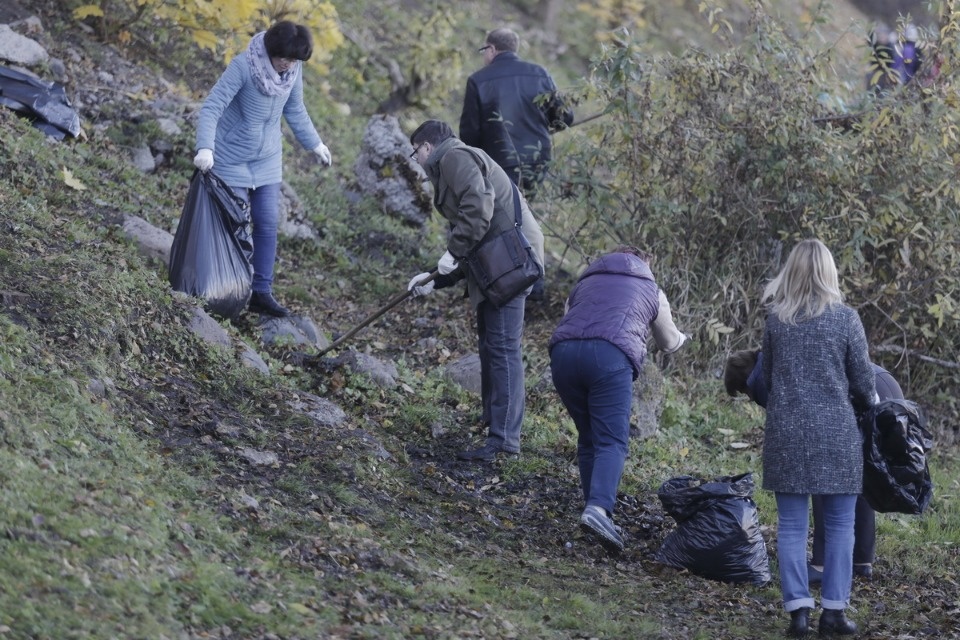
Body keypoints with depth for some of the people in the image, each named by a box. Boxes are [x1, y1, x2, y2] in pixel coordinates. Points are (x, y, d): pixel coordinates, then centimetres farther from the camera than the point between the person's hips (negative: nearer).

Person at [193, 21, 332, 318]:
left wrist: (315, 143, 20)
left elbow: (295, 111, 12)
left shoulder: (294, 70, -7)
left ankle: (261, 293, 9)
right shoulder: (243, 66, -25)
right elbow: (212, 107, -27)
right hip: (232, 157, -5)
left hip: (267, 159, 5)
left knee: (267, 224, 3)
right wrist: (205, 147, -39)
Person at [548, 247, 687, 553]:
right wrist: (680, 337, 62)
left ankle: (595, 507, 12)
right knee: (611, 441, -8)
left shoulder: (585, 282, 33)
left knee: (588, 437, 17)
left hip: (563, 352, 4)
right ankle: (599, 508, -29)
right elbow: (669, 344, 37)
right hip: (610, 356, -4)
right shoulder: (651, 289, 26)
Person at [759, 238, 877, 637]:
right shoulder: (845, 319, -6)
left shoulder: (775, 320, 2)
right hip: (837, 434, -2)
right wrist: (868, 404, 21)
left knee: (792, 526, 5)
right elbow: (864, 384, -1)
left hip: (787, 433, 2)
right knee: (839, 526, 7)